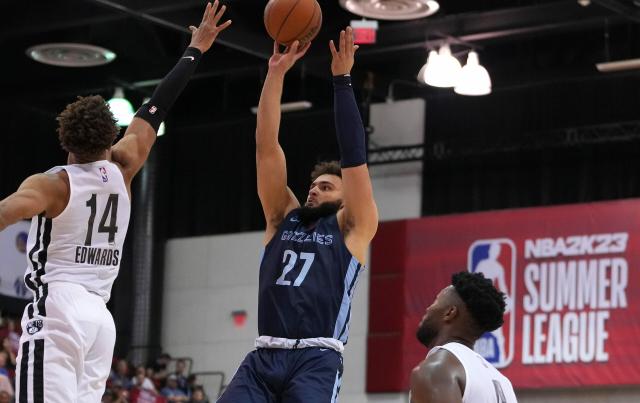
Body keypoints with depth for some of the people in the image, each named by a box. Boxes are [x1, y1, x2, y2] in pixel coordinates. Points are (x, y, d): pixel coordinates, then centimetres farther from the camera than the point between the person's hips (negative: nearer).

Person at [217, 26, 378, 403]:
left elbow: (355, 156, 2)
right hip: (263, 358, 4)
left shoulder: (352, 227, 11)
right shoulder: (284, 218, 21)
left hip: (316, 361, -4)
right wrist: (276, 74, 9)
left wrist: (342, 80, 1)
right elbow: (267, 148, 15)